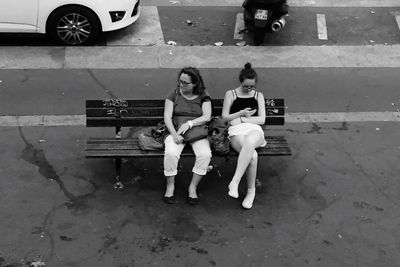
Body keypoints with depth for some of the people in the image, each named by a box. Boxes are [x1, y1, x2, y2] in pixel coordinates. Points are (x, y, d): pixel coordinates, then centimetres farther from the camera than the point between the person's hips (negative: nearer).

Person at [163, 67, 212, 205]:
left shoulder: (203, 96, 5)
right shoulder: (174, 94, 5)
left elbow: (207, 117, -7)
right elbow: (167, 117, -2)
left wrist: (189, 123, -21)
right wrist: (174, 134, -18)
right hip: (176, 131, 0)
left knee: (205, 154, -29)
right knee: (171, 153, -31)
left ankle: (193, 187, -11)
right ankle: (170, 186, -10)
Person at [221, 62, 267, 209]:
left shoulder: (258, 95, 19)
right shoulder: (231, 94, 15)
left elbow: (261, 119, 9)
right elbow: (225, 117, 9)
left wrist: (241, 119, -2)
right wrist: (241, 113, -8)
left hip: (254, 130, 1)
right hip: (236, 131, -1)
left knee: (249, 143, -42)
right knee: (252, 154, -37)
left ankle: (235, 181, -45)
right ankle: (251, 190, -27)